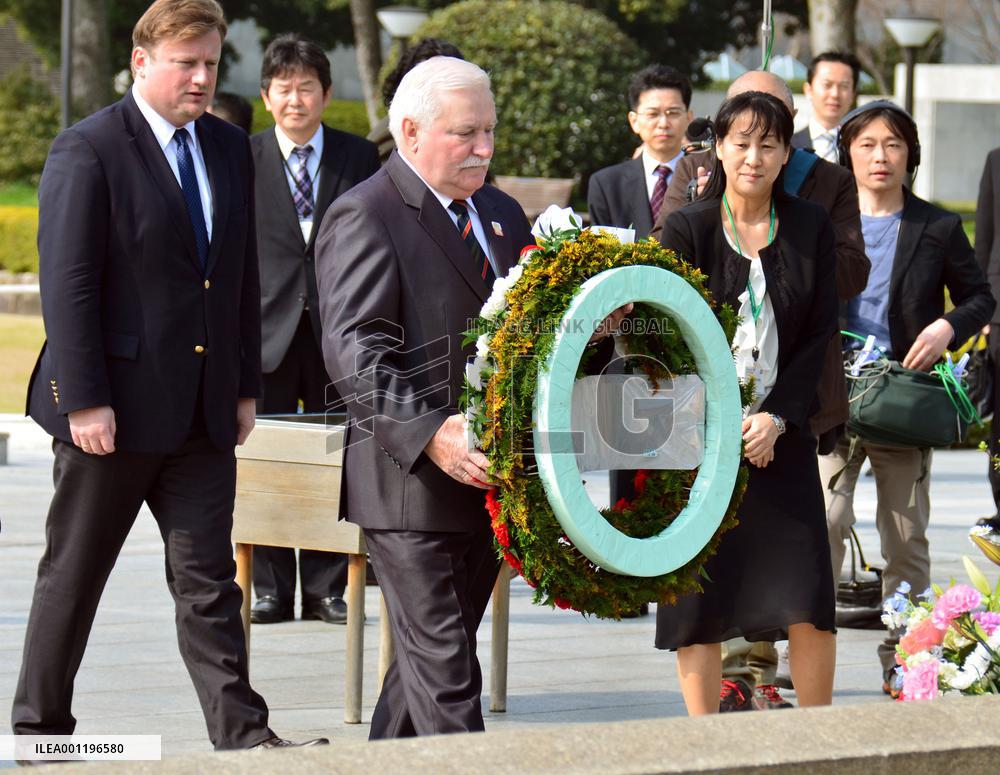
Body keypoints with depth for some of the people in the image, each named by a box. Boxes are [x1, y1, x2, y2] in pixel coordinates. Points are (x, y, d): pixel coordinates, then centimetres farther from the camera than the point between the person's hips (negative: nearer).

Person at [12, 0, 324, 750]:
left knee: (208, 578, 3)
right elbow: (67, 284, -14)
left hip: (203, 408, 5)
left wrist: (246, 385, 11)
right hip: (116, 406, -5)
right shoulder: (88, 150, -10)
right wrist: (84, 401, -18)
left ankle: (243, 736, 0)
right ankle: (39, 728, 19)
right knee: (73, 574, 7)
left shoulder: (230, 148, 10)